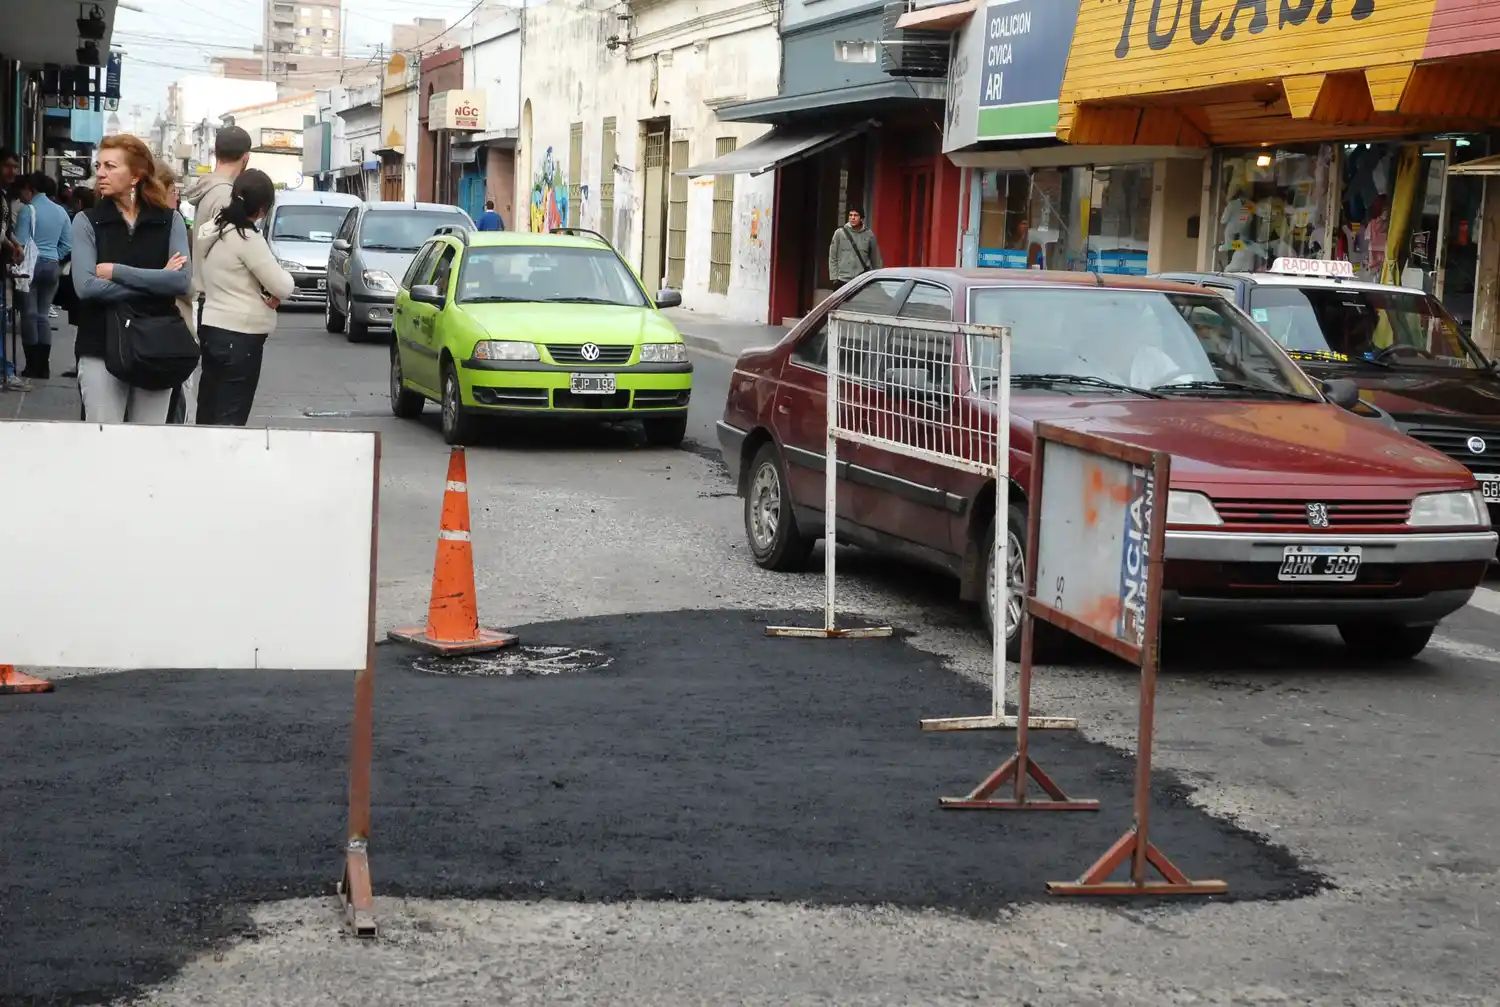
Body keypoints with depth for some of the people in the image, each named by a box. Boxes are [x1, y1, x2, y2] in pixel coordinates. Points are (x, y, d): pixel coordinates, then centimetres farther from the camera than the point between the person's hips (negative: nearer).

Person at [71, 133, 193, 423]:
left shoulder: (170, 221, 3)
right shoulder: (87, 222, 1)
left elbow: (183, 281, -11)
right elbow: (86, 286, -13)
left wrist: (116, 271, -13)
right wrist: (156, 282, -12)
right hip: (102, 348, -1)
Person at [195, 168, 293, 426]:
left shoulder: (213, 230, 9)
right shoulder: (247, 238, -18)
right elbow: (283, 287, -15)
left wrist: (263, 290, 0)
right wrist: (279, 284, 7)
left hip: (211, 328, 9)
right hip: (240, 335, -9)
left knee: (208, 414, 14)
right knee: (231, 419, -5)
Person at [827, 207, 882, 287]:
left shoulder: (869, 235, 3)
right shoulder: (840, 233, 1)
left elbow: (875, 258, 9)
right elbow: (832, 257, 4)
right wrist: (834, 277, -1)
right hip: (843, 281, 0)